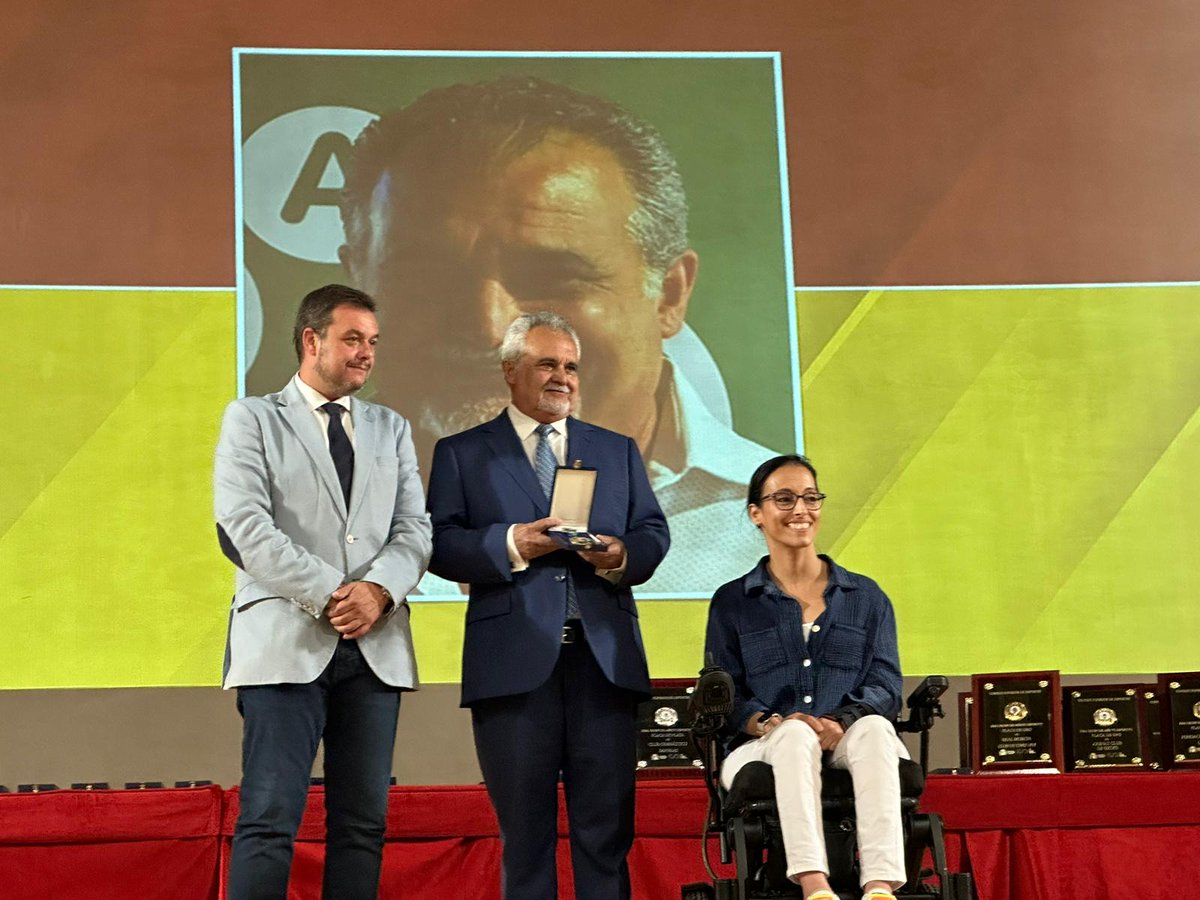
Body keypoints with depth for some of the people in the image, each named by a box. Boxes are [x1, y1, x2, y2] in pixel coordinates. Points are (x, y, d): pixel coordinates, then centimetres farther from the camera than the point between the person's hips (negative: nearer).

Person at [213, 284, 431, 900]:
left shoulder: (390, 428, 20)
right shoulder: (252, 419, 8)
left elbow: (414, 529, 10)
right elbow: (245, 525, -6)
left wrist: (378, 589, -11)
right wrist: (329, 595, -13)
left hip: (375, 645, 4)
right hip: (287, 640, -4)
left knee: (362, 822, 3)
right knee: (270, 820, -10)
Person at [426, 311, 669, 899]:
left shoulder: (617, 451, 19)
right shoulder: (461, 453, 10)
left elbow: (654, 533, 12)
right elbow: (440, 545, -1)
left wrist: (622, 555, -9)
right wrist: (510, 544, -16)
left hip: (604, 658, 2)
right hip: (513, 663, -2)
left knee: (607, 829, 2)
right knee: (524, 832, 4)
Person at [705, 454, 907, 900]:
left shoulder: (866, 597, 20)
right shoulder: (731, 603, 16)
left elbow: (886, 686, 8)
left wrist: (843, 721, -15)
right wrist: (768, 722, -17)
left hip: (853, 745, 1)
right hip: (765, 749, -1)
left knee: (874, 727, -35)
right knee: (795, 733, -37)